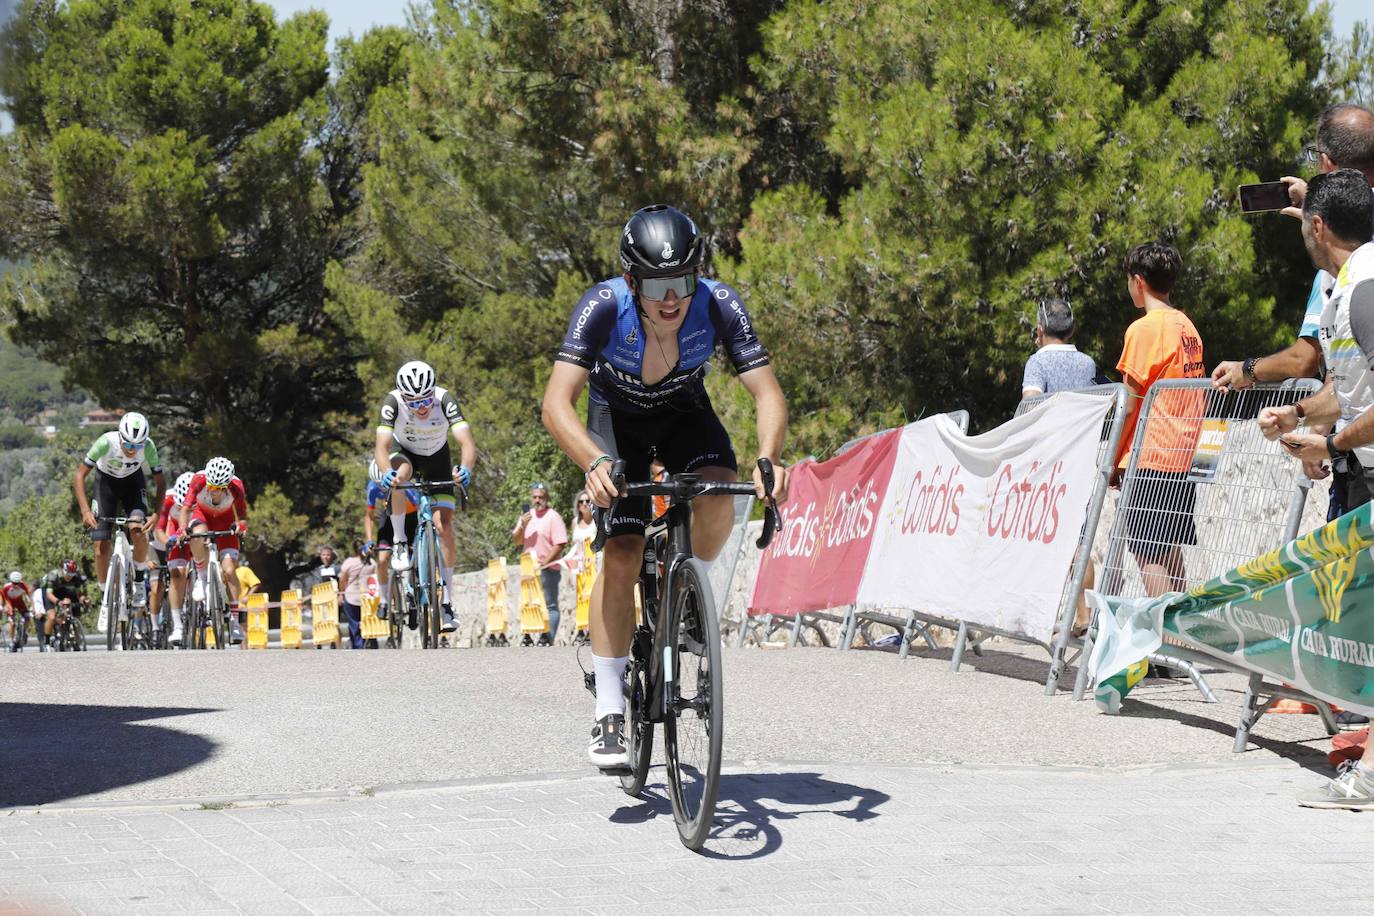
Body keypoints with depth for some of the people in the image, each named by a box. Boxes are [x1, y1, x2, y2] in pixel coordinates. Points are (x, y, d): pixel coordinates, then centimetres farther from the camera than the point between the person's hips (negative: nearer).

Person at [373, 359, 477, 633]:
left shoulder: (445, 400, -32)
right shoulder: (393, 402, -31)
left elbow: (467, 443, -40)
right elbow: (382, 447, -39)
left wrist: (465, 468, -60)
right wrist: (387, 471, -60)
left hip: (437, 458, 0)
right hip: (404, 452, 0)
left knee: (444, 526, -11)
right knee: (401, 472, -38)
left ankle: (447, 602, -3)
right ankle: (399, 541, -20)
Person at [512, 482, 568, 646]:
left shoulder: (553, 517, -7)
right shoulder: (527, 515, 13)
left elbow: (560, 544, -13)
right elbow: (517, 541, 13)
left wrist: (544, 563, -17)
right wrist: (522, 526, -7)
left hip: (548, 569, -7)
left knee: (550, 605, -4)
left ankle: (548, 638, -5)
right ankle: (527, 636, 16)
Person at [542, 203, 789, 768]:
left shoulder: (720, 306, -30)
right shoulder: (602, 307, -34)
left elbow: (768, 393, -31)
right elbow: (557, 403, -40)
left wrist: (768, 459, -50)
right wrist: (594, 463, -58)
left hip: (685, 412, 1)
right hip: (617, 418, -1)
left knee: (718, 499, -29)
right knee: (622, 552, -17)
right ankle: (610, 715, -13)